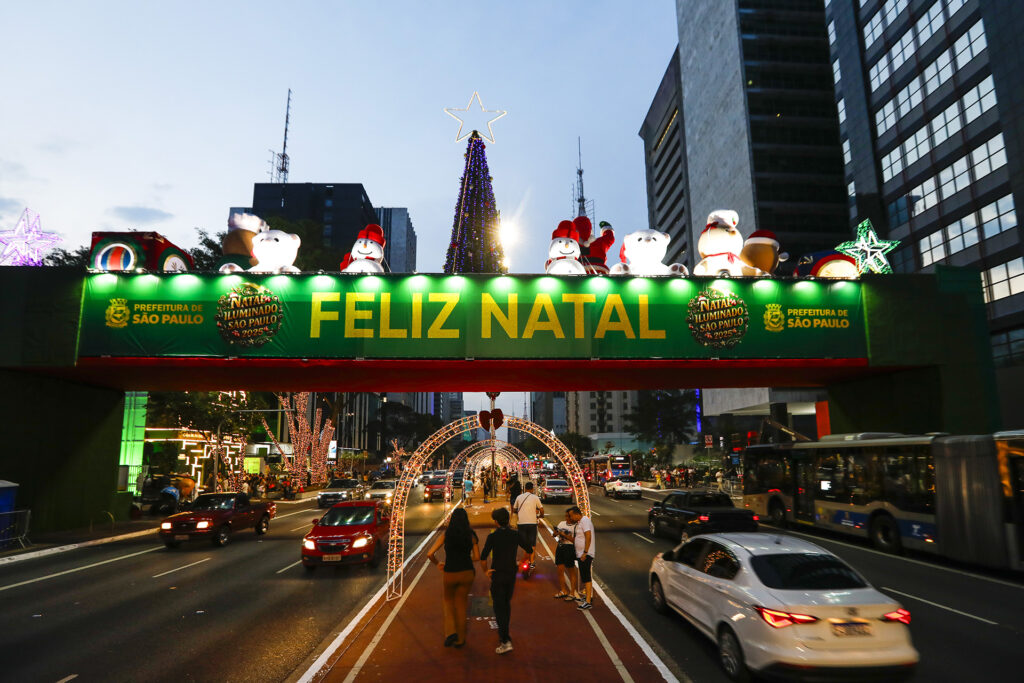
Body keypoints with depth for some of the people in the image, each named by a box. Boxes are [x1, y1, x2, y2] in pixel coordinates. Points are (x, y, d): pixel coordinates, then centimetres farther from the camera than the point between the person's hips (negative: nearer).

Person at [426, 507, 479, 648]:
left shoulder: (446, 534, -6)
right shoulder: (471, 535, -3)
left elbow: (430, 554, -10)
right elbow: (477, 557, -1)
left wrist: (437, 564, 8)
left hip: (450, 574, -1)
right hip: (467, 573, 1)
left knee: (449, 600, 25)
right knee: (461, 604, 18)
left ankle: (451, 632, 10)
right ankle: (460, 639, 26)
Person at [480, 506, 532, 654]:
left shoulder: (492, 536, -15)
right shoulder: (515, 535, -4)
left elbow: (483, 557, -21)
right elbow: (529, 550, 7)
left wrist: (485, 571, -5)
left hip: (497, 575, -4)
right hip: (511, 574, 5)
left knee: (499, 607, 0)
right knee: (507, 604, 22)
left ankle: (505, 641, -10)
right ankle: (504, 632, 38)